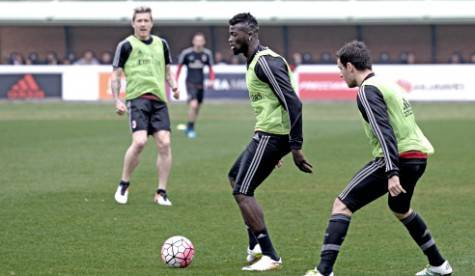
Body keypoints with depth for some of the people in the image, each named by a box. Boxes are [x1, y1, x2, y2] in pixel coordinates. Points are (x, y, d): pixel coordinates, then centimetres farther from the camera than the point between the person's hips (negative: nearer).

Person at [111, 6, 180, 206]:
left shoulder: (161, 44, 15)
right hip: (137, 98, -4)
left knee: (164, 143, -8)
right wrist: (117, 101, -5)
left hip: (159, 99, 4)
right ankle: (123, 186, 1)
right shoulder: (126, 45, 2)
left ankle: (161, 193, 1)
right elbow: (116, 75, 5)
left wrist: (174, 86, 6)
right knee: (139, 141, -20)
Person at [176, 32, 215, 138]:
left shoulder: (207, 53, 1)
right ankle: (190, 129, -5)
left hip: (201, 84, 4)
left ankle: (188, 127, 33)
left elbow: (210, 68, 13)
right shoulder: (186, 53, -8)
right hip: (190, 83, -4)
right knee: (193, 105, -20)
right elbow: (179, 67, 4)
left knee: (198, 107, 12)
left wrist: (211, 80, -3)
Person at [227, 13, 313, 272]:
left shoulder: (266, 61, -16)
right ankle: (256, 246, 19)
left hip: (270, 134, -11)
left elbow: (292, 102, -22)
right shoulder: (255, 61, 17)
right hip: (268, 135, 11)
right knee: (235, 178, 22)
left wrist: (296, 147, -25)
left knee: (242, 192, -7)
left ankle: (270, 256, -6)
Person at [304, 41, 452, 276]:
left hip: (397, 158, -9)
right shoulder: (387, 85, 20)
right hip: (418, 157, 9)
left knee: (342, 205, -8)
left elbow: (384, 131, -21)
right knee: (400, 209, 34)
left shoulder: (367, 91, -10)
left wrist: (392, 173, -28)